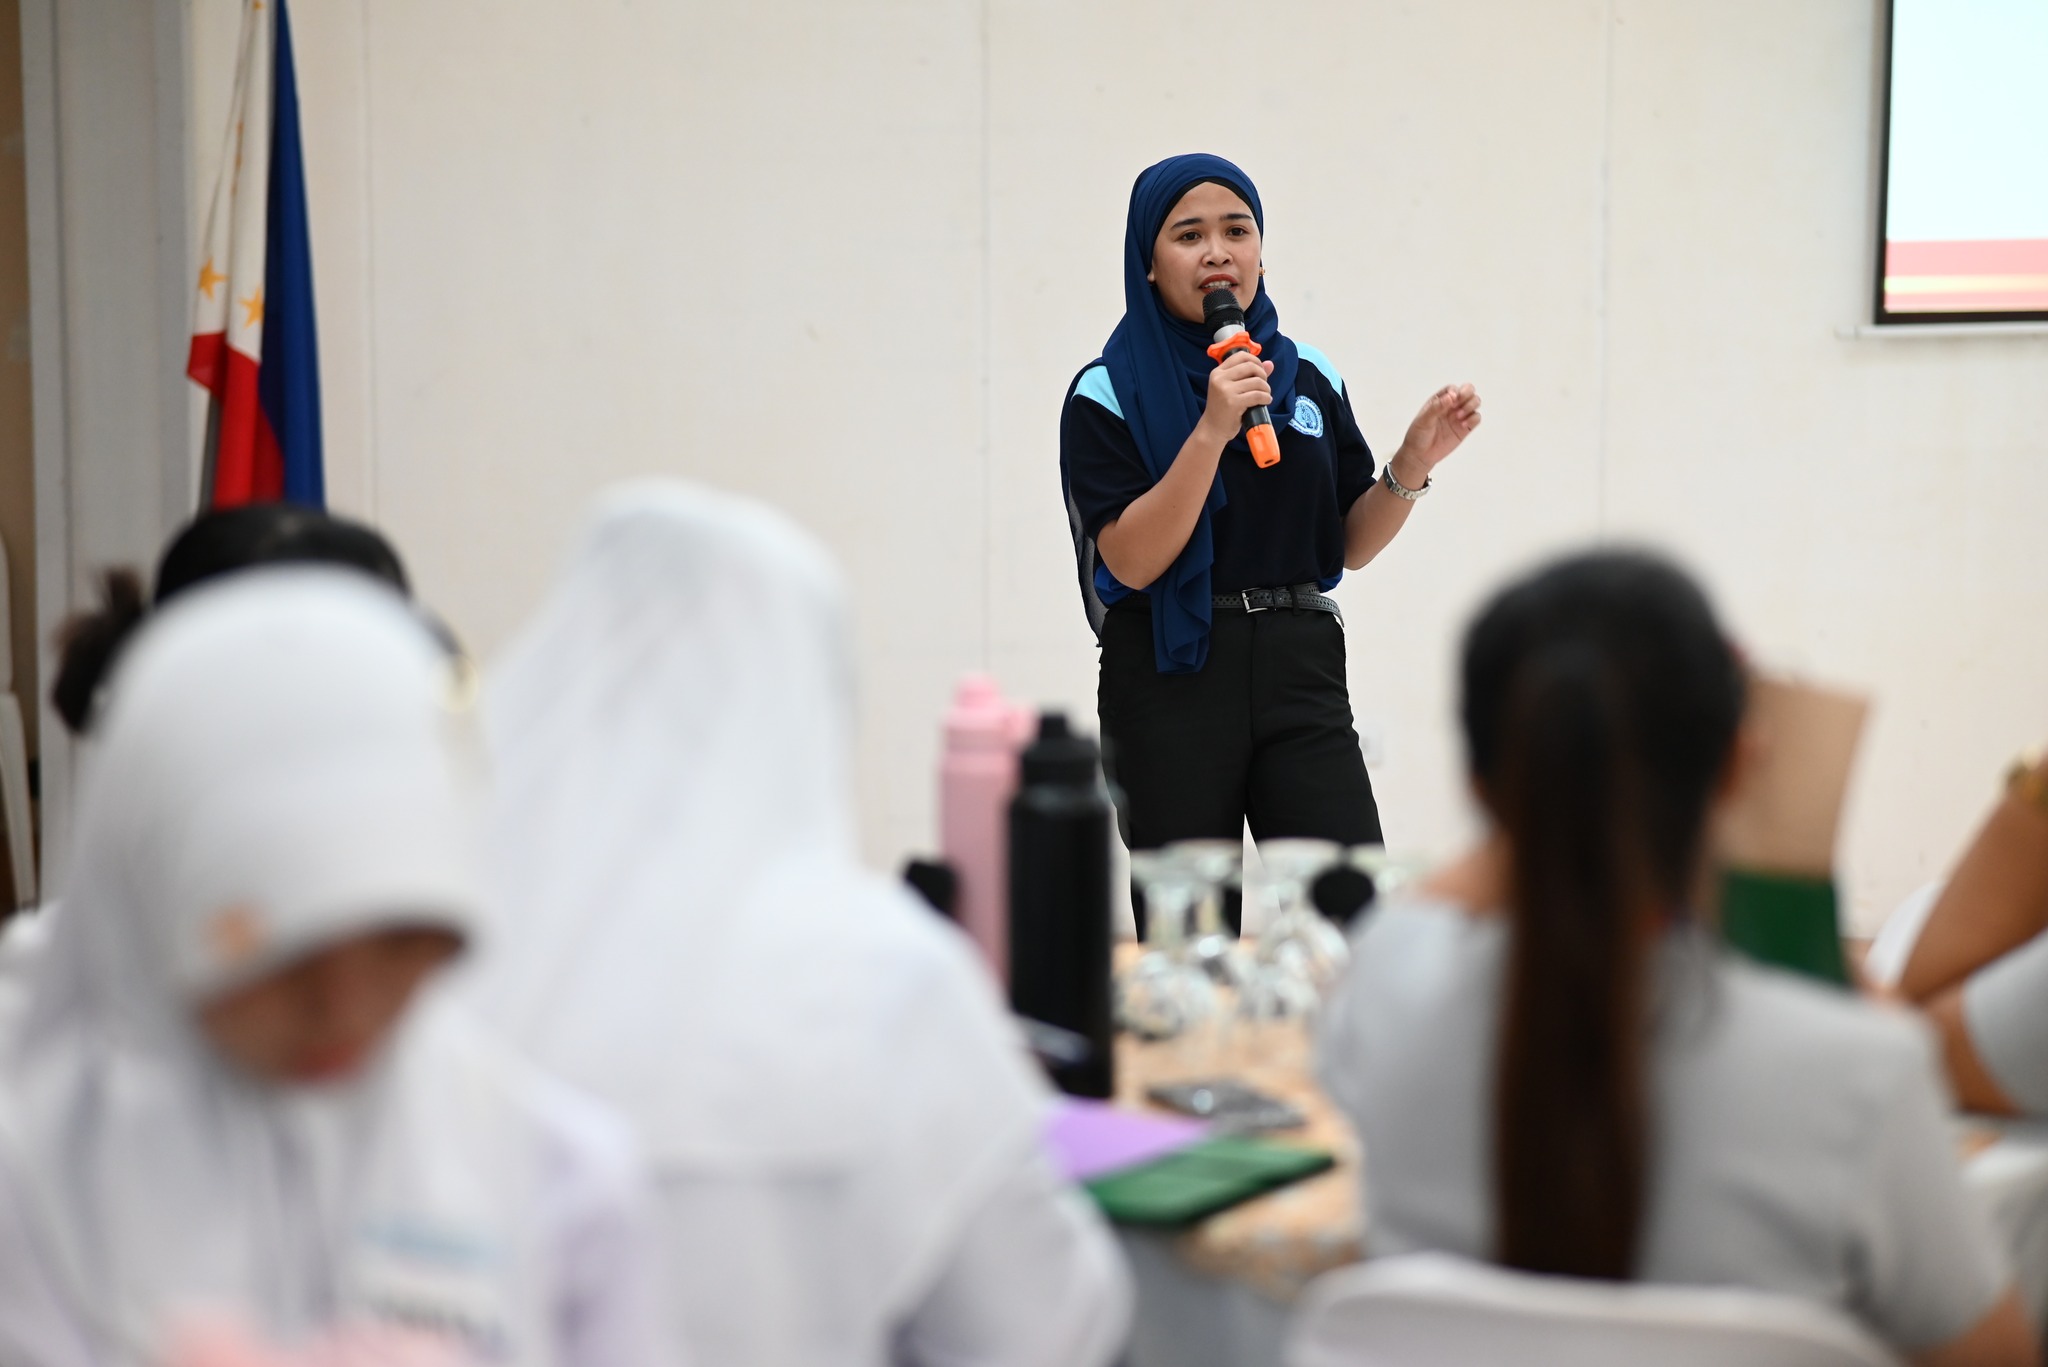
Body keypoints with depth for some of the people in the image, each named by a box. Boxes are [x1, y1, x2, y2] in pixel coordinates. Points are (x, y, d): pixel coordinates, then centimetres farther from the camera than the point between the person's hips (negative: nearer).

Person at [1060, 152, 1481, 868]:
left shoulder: (1309, 376, 9)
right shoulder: (1107, 395, -3)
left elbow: (1351, 545, 13)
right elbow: (1132, 562, -14)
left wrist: (1413, 461, -4)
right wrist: (1211, 432, -22)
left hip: (1300, 669, 3)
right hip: (1172, 676, -3)